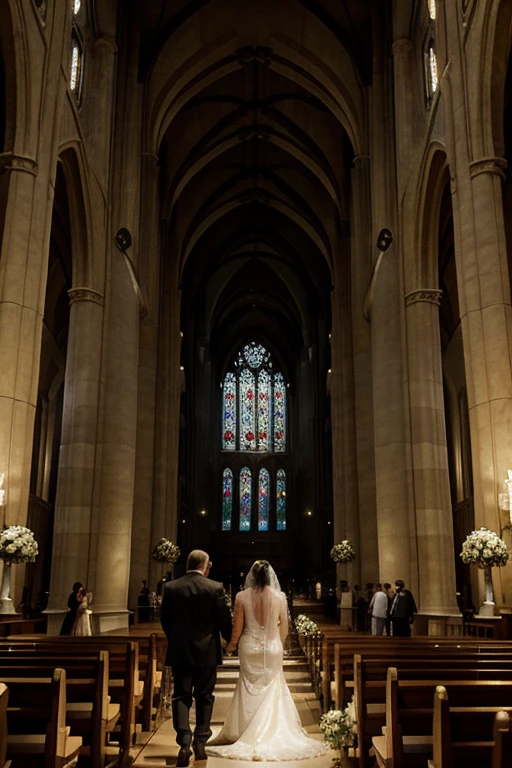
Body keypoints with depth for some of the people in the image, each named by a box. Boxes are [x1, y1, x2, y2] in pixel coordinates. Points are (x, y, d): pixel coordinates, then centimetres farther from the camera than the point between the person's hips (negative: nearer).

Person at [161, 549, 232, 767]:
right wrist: (232, 641, 13)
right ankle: (200, 742, 17)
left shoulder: (170, 587, -4)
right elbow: (224, 621, -6)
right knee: (204, 697, 13)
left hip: (180, 651, 1)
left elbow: (165, 620, 5)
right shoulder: (215, 588, -10)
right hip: (207, 651, -1)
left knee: (181, 696, 6)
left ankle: (184, 743, -7)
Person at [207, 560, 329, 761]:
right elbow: (284, 628, 3)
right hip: (272, 649, 0)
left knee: (250, 691, 12)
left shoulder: (242, 597, -8)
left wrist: (231, 645, 15)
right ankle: (273, 735, 16)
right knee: (272, 691, 14)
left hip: (250, 649, 0)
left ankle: (248, 736, 16)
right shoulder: (280, 597, -6)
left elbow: (237, 628, -4)